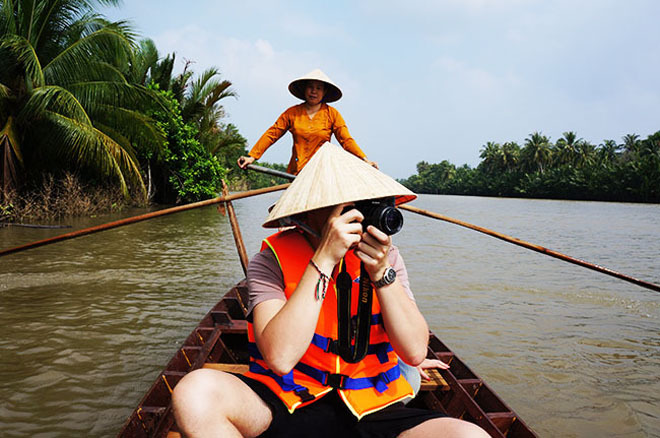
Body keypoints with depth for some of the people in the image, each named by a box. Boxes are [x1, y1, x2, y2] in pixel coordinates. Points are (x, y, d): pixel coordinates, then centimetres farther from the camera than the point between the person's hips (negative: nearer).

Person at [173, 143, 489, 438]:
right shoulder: (272, 260, -8)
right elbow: (279, 357, -24)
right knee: (195, 392, -30)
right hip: (283, 407, -1)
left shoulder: (386, 257, 1)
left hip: (369, 411, 2)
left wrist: (382, 272, -18)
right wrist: (323, 260, -25)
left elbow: (415, 352, -6)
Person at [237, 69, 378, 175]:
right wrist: (252, 156, 4)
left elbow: (346, 140, 5)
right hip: (296, 173, 1)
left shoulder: (332, 114, 9)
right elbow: (272, 134, 11)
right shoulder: (292, 113, 11)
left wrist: (364, 159, -8)